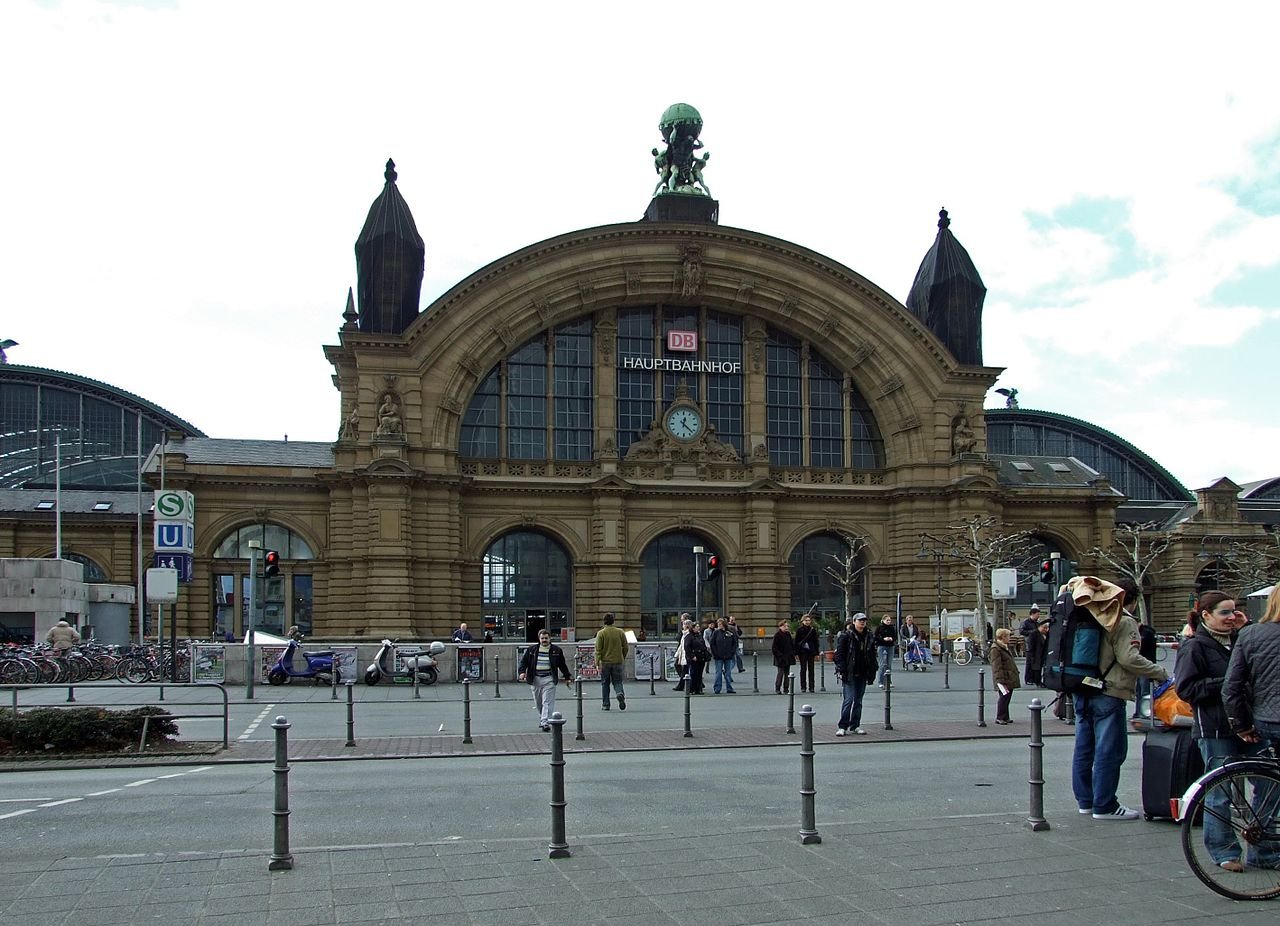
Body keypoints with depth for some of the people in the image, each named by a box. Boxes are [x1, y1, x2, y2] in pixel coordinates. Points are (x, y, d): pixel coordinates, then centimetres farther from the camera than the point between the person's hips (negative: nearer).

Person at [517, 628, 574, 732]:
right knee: (538, 703, 11)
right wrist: (522, 672, -6)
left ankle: (546, 723, -17)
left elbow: (562, 665, 13)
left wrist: (567, 677, 13)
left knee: (547, 702, -11)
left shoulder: (556, 650, 6)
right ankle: (541, 720, 26)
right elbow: (524, 661, 11)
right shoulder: (531, 650, 8)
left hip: (549, 680, -2)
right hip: (535, 679, 3)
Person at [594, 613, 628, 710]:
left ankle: (606, 705, 11)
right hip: (618, 662, 2)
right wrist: (623, 658, 21)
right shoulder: (620, 632, 2)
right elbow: (625, 647, 7)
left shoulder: (601, 633, -6)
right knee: (617, 682, 9)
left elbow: (598, 649, -10)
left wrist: (597, 663, -10)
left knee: (605, 684, 10)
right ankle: (620, 694, -21)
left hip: (605, 662, -2)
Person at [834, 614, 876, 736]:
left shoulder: (869, 637, 10)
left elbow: (873, 655, 17)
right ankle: (843, 726, -3)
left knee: (858, 700, 10)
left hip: (862, 674, 5)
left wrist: (872, 671, 10)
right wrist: (841, 670, -14)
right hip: (849, 674, -5)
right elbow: (839, 653, -7)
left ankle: (855, 726, 17)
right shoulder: (846, 636, -5)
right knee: (848, 699, -9)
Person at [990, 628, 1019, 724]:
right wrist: (1000, 680, -23)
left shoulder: (1005, 647, 18)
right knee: (1004, 697, -8)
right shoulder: (995, 649, -14)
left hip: (1010, 679, 10)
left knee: (1007, 697, 12)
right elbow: (997, 666, -19)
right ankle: (1000, 718, -2)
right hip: (1004, 678, -10)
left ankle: (1005, 717, 18)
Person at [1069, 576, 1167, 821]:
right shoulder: (1124, 622, -11)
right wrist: (1161, 673, -11)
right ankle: (1104, 806, 0)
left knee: (1084, 748, 12)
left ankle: (1085, 800, 20)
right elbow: (1129, 658, -18)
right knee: (1109, 750, -2)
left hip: (1082, 693, 8)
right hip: (1108, 694, -8)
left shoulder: (1092, 616, 12)